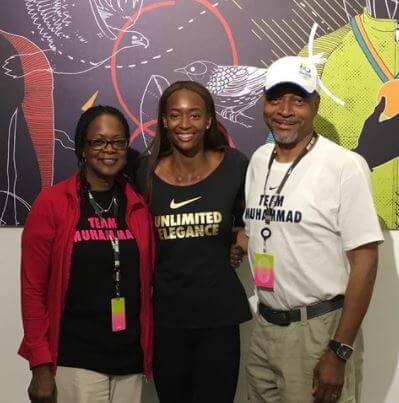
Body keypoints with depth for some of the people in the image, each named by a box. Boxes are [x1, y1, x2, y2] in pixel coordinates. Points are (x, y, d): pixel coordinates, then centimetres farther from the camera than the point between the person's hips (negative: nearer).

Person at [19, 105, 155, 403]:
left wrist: (149, 348, 8)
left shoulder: (139, 206, 4)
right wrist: (40, 364, -9)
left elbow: (146, 280, 10)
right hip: (76, 361, -4)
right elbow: (33, 288, -7)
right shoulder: (51, 203, -7)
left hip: (130, 358, 4)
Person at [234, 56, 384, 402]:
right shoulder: (258, 160, 6)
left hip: (320, 330, -6)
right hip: (264, 326, 6)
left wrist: (339, 351, -15)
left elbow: (364, 261, -14)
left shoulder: (345, 166, -14)